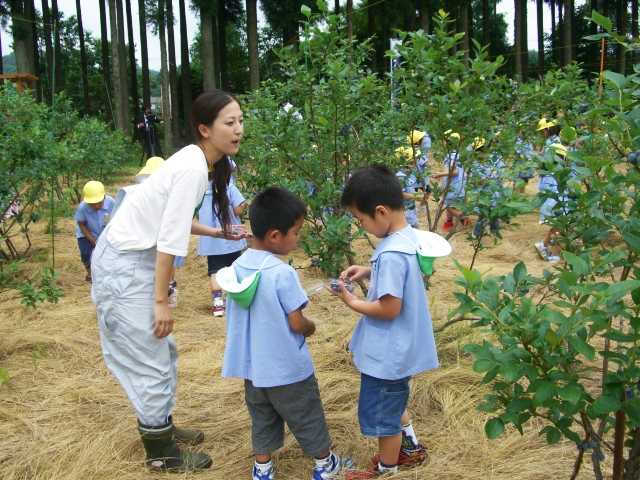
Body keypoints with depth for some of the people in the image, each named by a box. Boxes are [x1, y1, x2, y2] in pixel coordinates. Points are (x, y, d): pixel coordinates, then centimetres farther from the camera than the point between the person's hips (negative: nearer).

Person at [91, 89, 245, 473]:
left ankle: (161, 426, 36)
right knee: (151, 360, 2)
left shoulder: (197, 161, 7)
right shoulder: (194, 168, -22)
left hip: (138, 258, 10)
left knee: (162, 351, 19)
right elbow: (170, 238, -23)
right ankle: (161, 452, 17)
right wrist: (162, 301, -19)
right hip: (124, 264, -10)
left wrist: (216, 232, 19)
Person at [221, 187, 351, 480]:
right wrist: (311, 327, 3)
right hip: (287, 367, -5)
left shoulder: (237, 266, -5)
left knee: (262, 417, 21)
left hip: (252, 365, 6)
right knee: (307, 417, 14)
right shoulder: (282, 273, -25)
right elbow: (297, 323, -19)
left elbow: (238, 314, 7)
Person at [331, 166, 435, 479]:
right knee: (393, 401, 30)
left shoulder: (391, 254, -32)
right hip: (397, 347, 10)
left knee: (382, 413, 12)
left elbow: (389, 309, -29)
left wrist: (353, 302, -14)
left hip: (387, 352, -10)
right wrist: (368, 272, 2)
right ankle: (411, 447, 48)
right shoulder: (408, 236, -2)